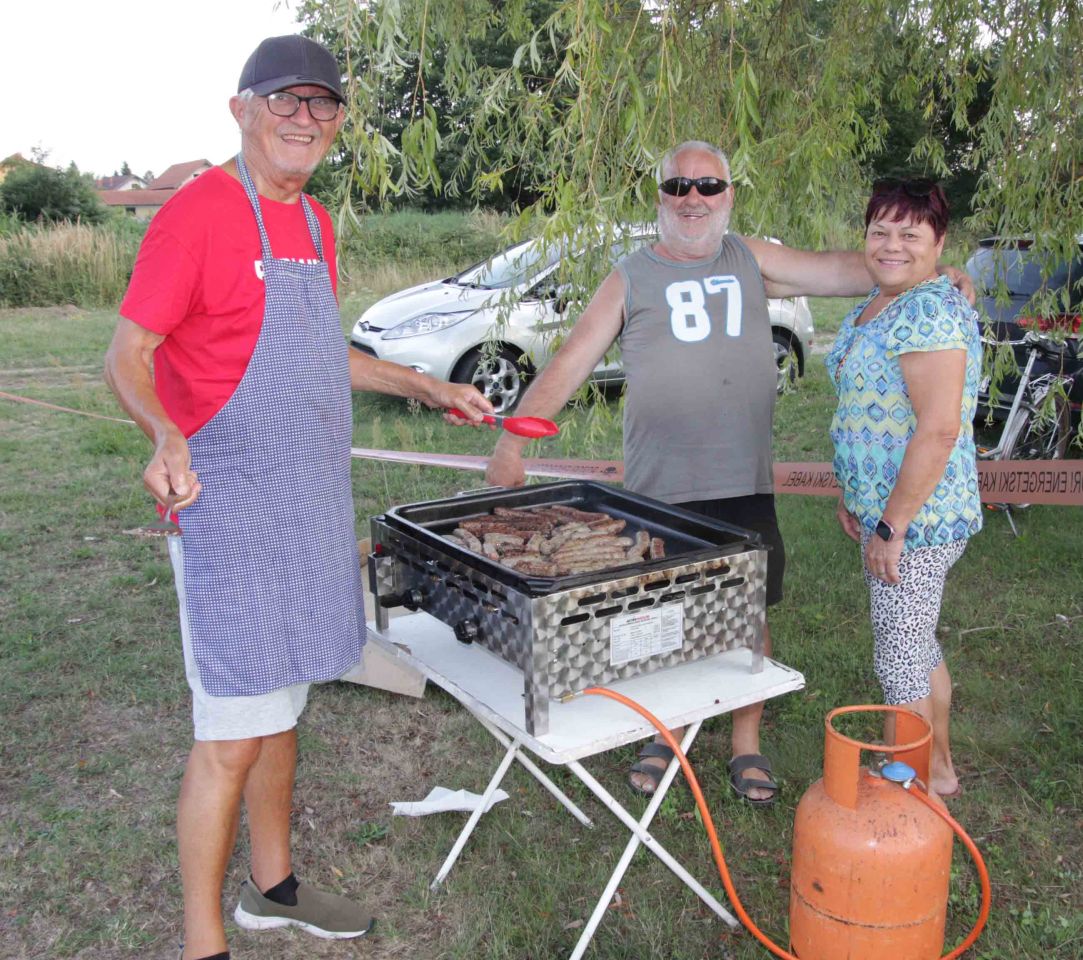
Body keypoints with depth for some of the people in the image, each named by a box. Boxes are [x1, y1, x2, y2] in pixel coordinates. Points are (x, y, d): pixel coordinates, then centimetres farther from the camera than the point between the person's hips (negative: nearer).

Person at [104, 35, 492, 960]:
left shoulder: (314, 223, 13)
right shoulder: (199, 211, -11)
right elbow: (128, 354, -14)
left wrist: (426, 388, 24)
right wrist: (166, 435, -33)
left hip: (311, 505, 8)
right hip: (229, 508, -8)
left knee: (282, 709, 18)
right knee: (232, 737, -2)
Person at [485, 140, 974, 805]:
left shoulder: (752, 261, 11)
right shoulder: (631, 278, 5)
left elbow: (845, 271, 10)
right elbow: (569, 364, 0)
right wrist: (513, 443, -8)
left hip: (746, 483, 2)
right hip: (659, 487, -1)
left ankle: (747, 744, 28)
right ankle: (665, 735, 31)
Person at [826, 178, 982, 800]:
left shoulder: (931, 312, -20)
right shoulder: (878, 303, 11)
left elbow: (938, 429, -26)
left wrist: (891, 527, -23)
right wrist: (854, 494, 18)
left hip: (915, 518, -10)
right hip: (886, 509, 10)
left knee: (900, 660, 2)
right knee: (918, 645, 21)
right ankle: (938, 771, 39)